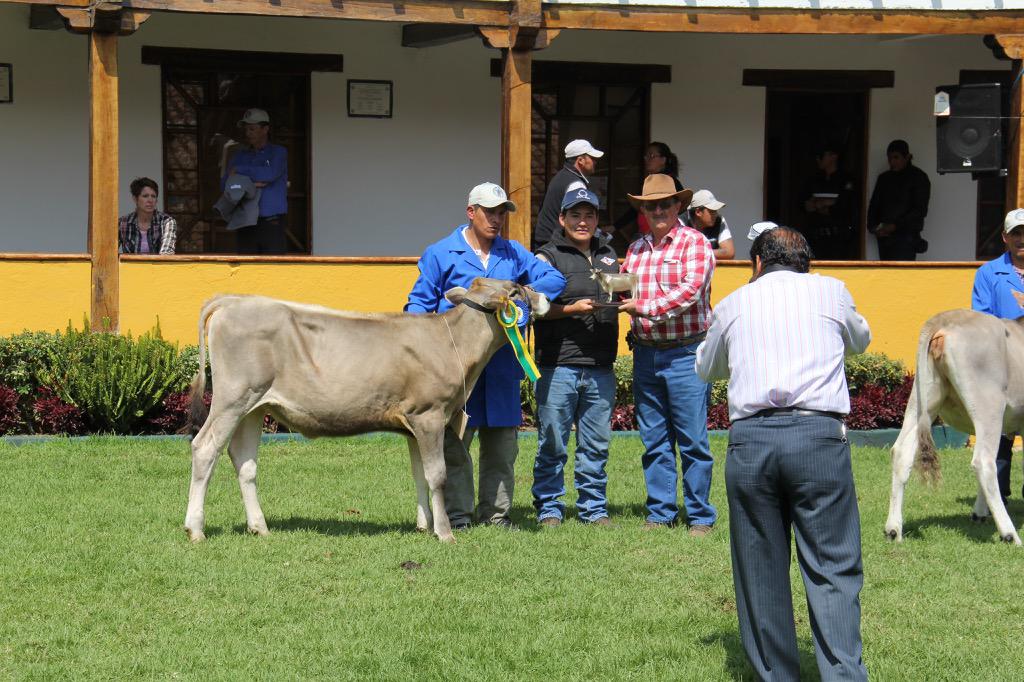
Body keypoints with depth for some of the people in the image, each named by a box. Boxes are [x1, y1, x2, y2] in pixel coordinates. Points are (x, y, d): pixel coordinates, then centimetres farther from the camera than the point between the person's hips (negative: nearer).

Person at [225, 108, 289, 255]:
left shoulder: (278, 153, 0)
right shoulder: (241, 156, 13)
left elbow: (270, 174, -19)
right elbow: (225, 183, 1)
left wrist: (238, 170, -10)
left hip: (272, 224, -4)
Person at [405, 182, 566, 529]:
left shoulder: (513, 254, 15)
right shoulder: (440, 254, 5)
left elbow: (554, 279, 9)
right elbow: (419, 303, 4)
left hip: (502, 366, 4)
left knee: (502, 445, 7)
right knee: (453, 444, -2)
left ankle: (496, 513, 16)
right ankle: (457, 515, 5)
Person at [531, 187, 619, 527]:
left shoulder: (607, 254, 18)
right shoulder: (548, 256, 1)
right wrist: (573, 309, -16)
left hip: (600, 368, 5)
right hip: (558, 365, -5)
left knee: (596, 444, 8)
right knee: (553, 444, 0)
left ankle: (594, 509, 16)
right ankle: (549, 509, 9)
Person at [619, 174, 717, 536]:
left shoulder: (694, 243, -4)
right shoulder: (636, 249, 15)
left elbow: (691, 290, -16)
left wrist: (645, 307, -18)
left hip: (685, 353, -6)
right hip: (646, 354, 6)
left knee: (693, 440, -3)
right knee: (654, 440, 9)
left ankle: (700, 516, 4)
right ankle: (660, 513, 16)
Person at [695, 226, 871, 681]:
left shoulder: (733, 304, 17)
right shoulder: (831, 291, 14)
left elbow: (706, 368, 34)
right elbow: (860, 340, 35)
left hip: (750, 439, 1)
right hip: (819, 435, -1)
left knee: (761, 572, 9)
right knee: (833, 568, -2)